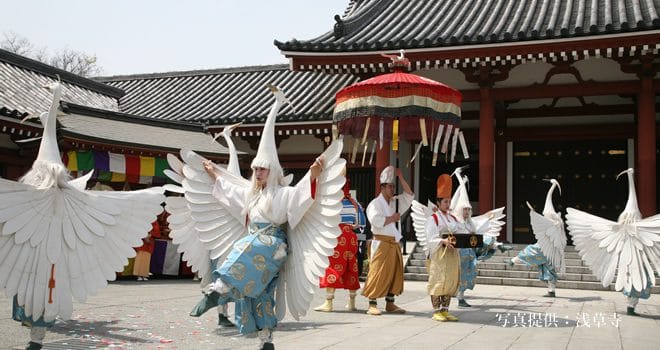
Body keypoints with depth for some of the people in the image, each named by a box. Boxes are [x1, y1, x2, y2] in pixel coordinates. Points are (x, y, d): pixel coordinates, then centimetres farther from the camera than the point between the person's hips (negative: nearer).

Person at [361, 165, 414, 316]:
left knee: (394, 273, 8)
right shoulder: (375, 204, -6)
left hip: (394, 243, 8)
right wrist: (392, 218, -9)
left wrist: (400, 177, 10)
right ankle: (372, 305, -5)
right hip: (381, 242, -8)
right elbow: (376, 220, -21)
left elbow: (409, 195, 15)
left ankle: (390, 304, 16)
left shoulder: (395, 202, 17)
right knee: (377, 273, -9)